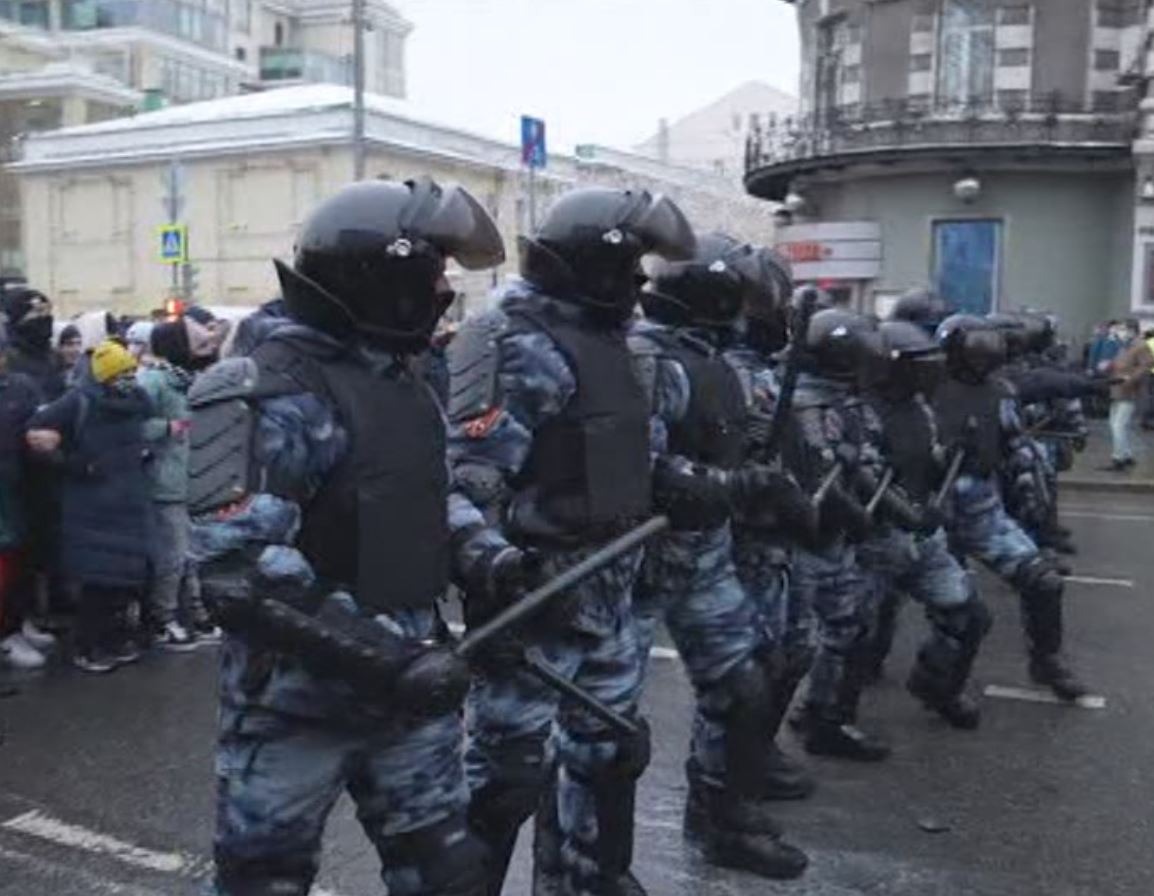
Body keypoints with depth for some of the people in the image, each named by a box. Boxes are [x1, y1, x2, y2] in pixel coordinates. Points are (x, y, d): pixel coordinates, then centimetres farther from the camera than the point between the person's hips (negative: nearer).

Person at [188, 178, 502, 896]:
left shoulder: (406, 383, 11)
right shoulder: (276, 395, -18)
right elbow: (238, 566, -26)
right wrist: (381, 654, -28)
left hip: (409, 685, 8)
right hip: (298, 696, -7)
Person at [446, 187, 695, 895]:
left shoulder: (600, 337, 10)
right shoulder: (523, 348, -19)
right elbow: (463, 476, -27)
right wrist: (485, 557, -42)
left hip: (608, 588, 10)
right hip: (539, 593, -10)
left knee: (610, 746, 23)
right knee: (508, 767, -1)